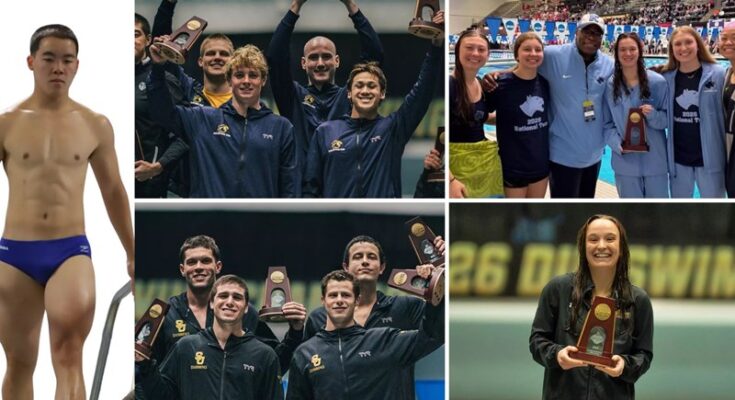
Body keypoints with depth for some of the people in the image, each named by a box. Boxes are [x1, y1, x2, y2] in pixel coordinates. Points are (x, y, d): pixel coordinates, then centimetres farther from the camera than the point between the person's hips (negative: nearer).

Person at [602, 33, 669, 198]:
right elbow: (607, 124, 3)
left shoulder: (657, 82, -3)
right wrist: (618, 144, -14)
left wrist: (653, 115, -19)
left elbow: (668, 119, 1)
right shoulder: (610, 85, -1)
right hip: (625, 162, 1)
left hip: (655, 161, -1)